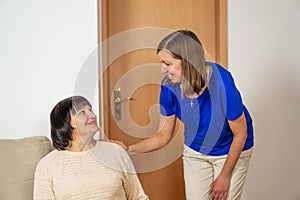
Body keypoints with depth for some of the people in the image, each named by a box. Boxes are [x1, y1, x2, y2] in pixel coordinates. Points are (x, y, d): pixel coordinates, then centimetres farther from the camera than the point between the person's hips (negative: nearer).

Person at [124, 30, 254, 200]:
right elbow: (165, 136, -7)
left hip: (232, 151, -3)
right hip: (194, 151, 3)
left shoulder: (221, 82, -33)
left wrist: (224, 176, -11)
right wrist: (129, 149, -21)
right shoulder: (169, 86, -20)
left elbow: (240, 135, -19)